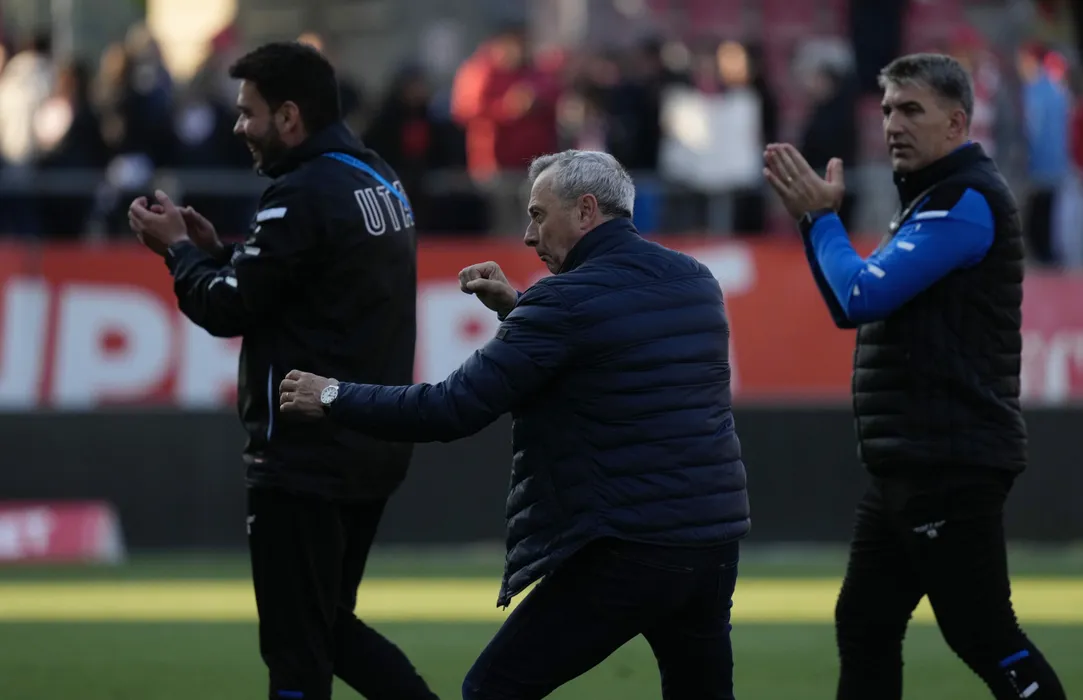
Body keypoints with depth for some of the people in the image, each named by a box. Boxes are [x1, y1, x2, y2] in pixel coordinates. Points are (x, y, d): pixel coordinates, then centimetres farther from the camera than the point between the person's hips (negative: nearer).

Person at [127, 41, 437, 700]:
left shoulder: (304, 194, -17)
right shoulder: (382, 182, 13)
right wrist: (214, 250, 13)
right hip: (375, 450, 9)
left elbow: (228, 308, -14)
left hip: (307, 456, -9)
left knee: (296, 646, -3)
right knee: (331, 625, 19)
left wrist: (178, 248, 3)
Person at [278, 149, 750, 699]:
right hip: (714, 542, 7)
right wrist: (517, 307, 21)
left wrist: (334, 399, -3)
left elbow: (455, 409, -12)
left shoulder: (570, 299, -11)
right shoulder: (696, 282, 11)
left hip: (623, 554, -7)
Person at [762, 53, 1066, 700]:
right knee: (865, 624, 13)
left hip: (953, 466, -11)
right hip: (911, 468, 11)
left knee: (983, 635, -11)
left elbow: (860, 299, -20)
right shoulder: (932, 198, 19)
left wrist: (821, 216, -4)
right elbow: (858, 301, 22)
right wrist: (814, 215, 11)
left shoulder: (966, 200, -13)